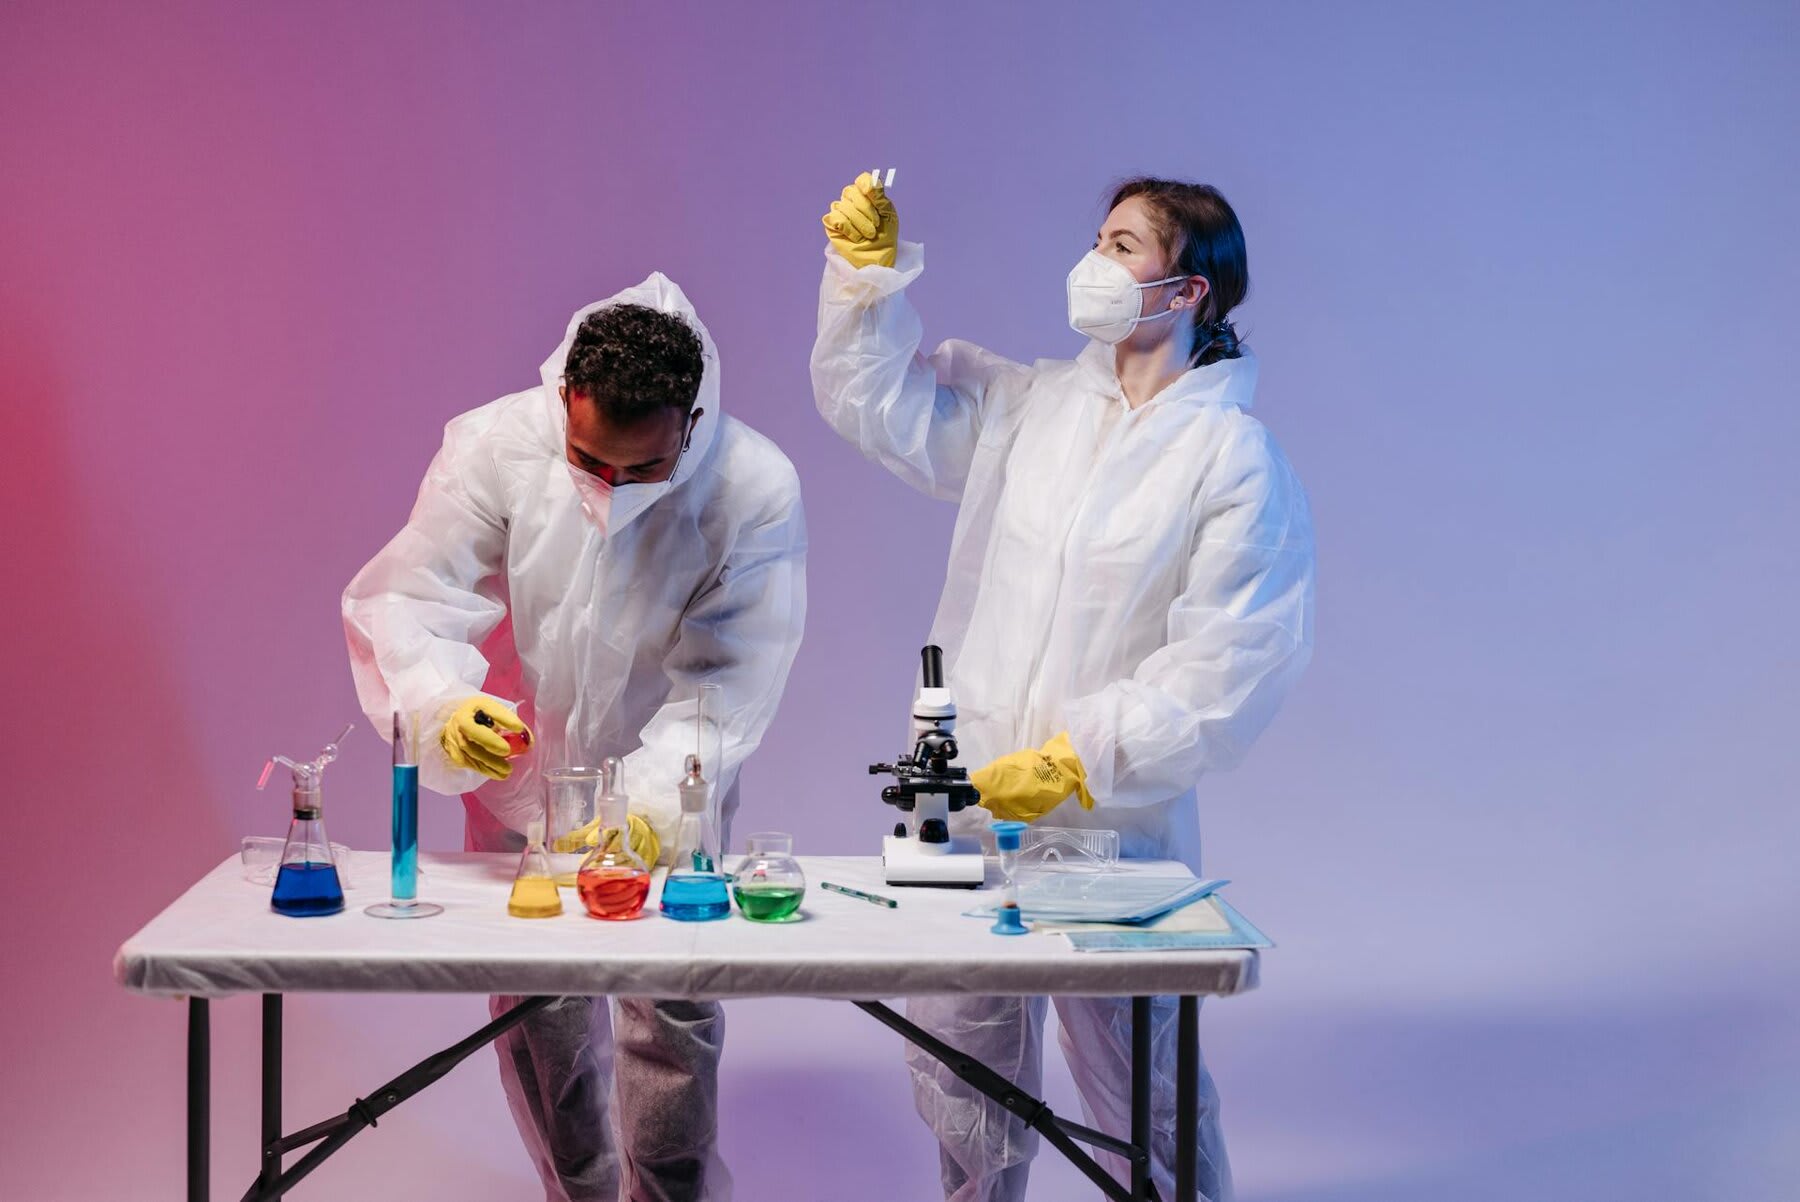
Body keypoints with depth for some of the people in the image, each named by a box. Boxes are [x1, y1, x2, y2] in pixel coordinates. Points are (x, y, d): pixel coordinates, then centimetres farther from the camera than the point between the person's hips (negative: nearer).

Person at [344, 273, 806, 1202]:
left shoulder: (756, 488, -23)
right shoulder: (493, 447, -22)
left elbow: (728, 675, -21)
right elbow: (404, 600, -23)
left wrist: (651, 802, -34)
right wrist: (443, 706, -44)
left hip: (670, 786, -1)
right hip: (519, 774, 1)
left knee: (675, 1011, 1)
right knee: (537, 1011, 10)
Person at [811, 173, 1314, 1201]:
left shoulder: (1236, 461, -10)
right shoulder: (1029, 405, 7)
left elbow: (1226, 668, -15)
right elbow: (880, 403, 15)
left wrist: (1074, 761, -18)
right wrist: (868, 271, 0)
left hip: (1109, 822, -5)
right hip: (967, 798, 6)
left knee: (1137, 1083, 4)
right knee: (960, 1062, 17)